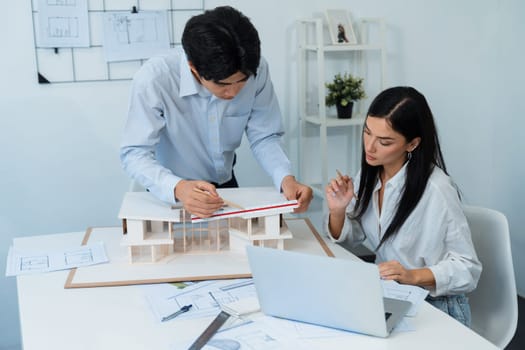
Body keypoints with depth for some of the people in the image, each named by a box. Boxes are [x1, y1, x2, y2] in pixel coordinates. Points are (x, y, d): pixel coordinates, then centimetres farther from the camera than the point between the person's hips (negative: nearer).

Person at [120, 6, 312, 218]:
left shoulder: (257, 70, -18)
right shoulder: (154, 79, -28)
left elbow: (263, 137, -9)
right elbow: (134, 153, -24)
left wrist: (285, 178, -27)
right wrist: (177, 188, -42)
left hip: (225, 187, 2)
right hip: (170, 196, -2)